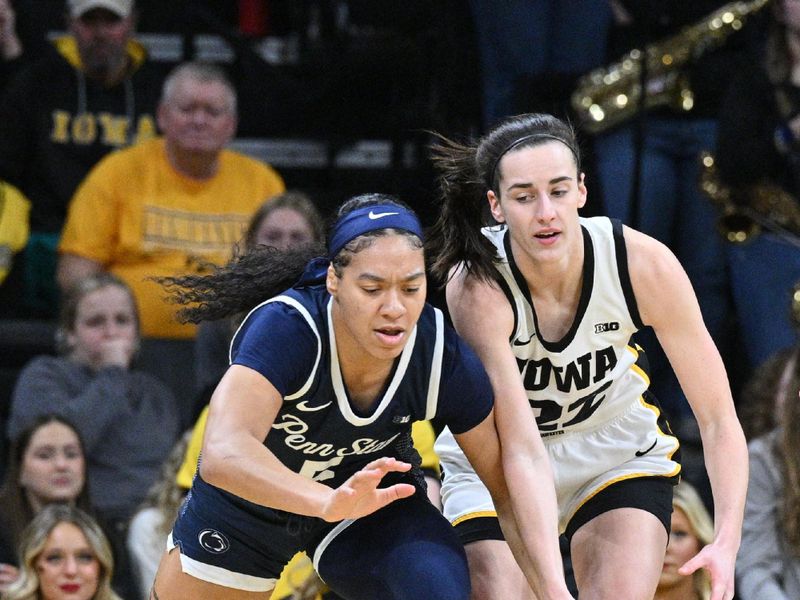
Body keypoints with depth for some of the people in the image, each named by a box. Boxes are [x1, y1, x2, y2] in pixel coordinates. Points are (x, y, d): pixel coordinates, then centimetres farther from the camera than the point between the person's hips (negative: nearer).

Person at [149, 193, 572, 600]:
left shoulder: (445, 360, -26)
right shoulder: (284, 329, -36)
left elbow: (511, 484, -16)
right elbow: (223, 454, -50)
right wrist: (329, 502, -67)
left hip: (376, 496, 1)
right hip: (248, 506, -1)